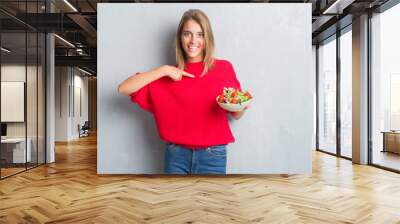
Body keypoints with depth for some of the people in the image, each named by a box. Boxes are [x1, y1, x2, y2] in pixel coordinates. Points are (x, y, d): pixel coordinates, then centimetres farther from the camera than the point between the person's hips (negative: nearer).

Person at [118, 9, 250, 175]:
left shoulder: (224, 68, 0)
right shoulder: (170, 72, 2)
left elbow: (236, 115, 7)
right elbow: (123, 89, -6)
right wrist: (163, 70, -11)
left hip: (212, 156, 0)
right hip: (176, 155, 1)